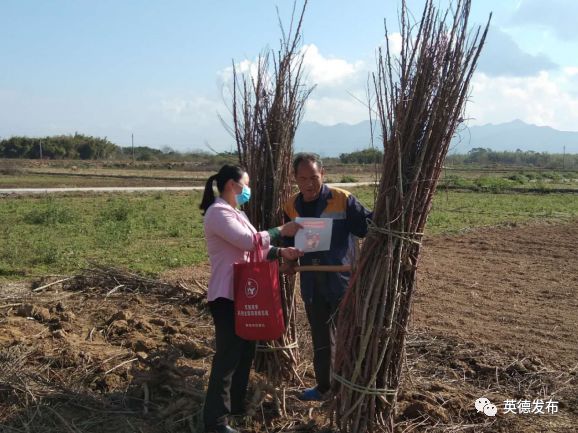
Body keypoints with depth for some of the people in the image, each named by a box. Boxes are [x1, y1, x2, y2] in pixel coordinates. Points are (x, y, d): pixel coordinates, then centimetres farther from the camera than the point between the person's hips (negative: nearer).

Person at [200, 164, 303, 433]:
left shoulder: (236, 213, 16)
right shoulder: (218, 212, -16)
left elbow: (254, 247, 14)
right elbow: (249, 241, -26)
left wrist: (280, 252, 0)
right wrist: (281, 231, -17)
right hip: (227, 296, -10)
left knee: (245, 352, 19)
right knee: (228, 356, -4)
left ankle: (236, 405, 35)